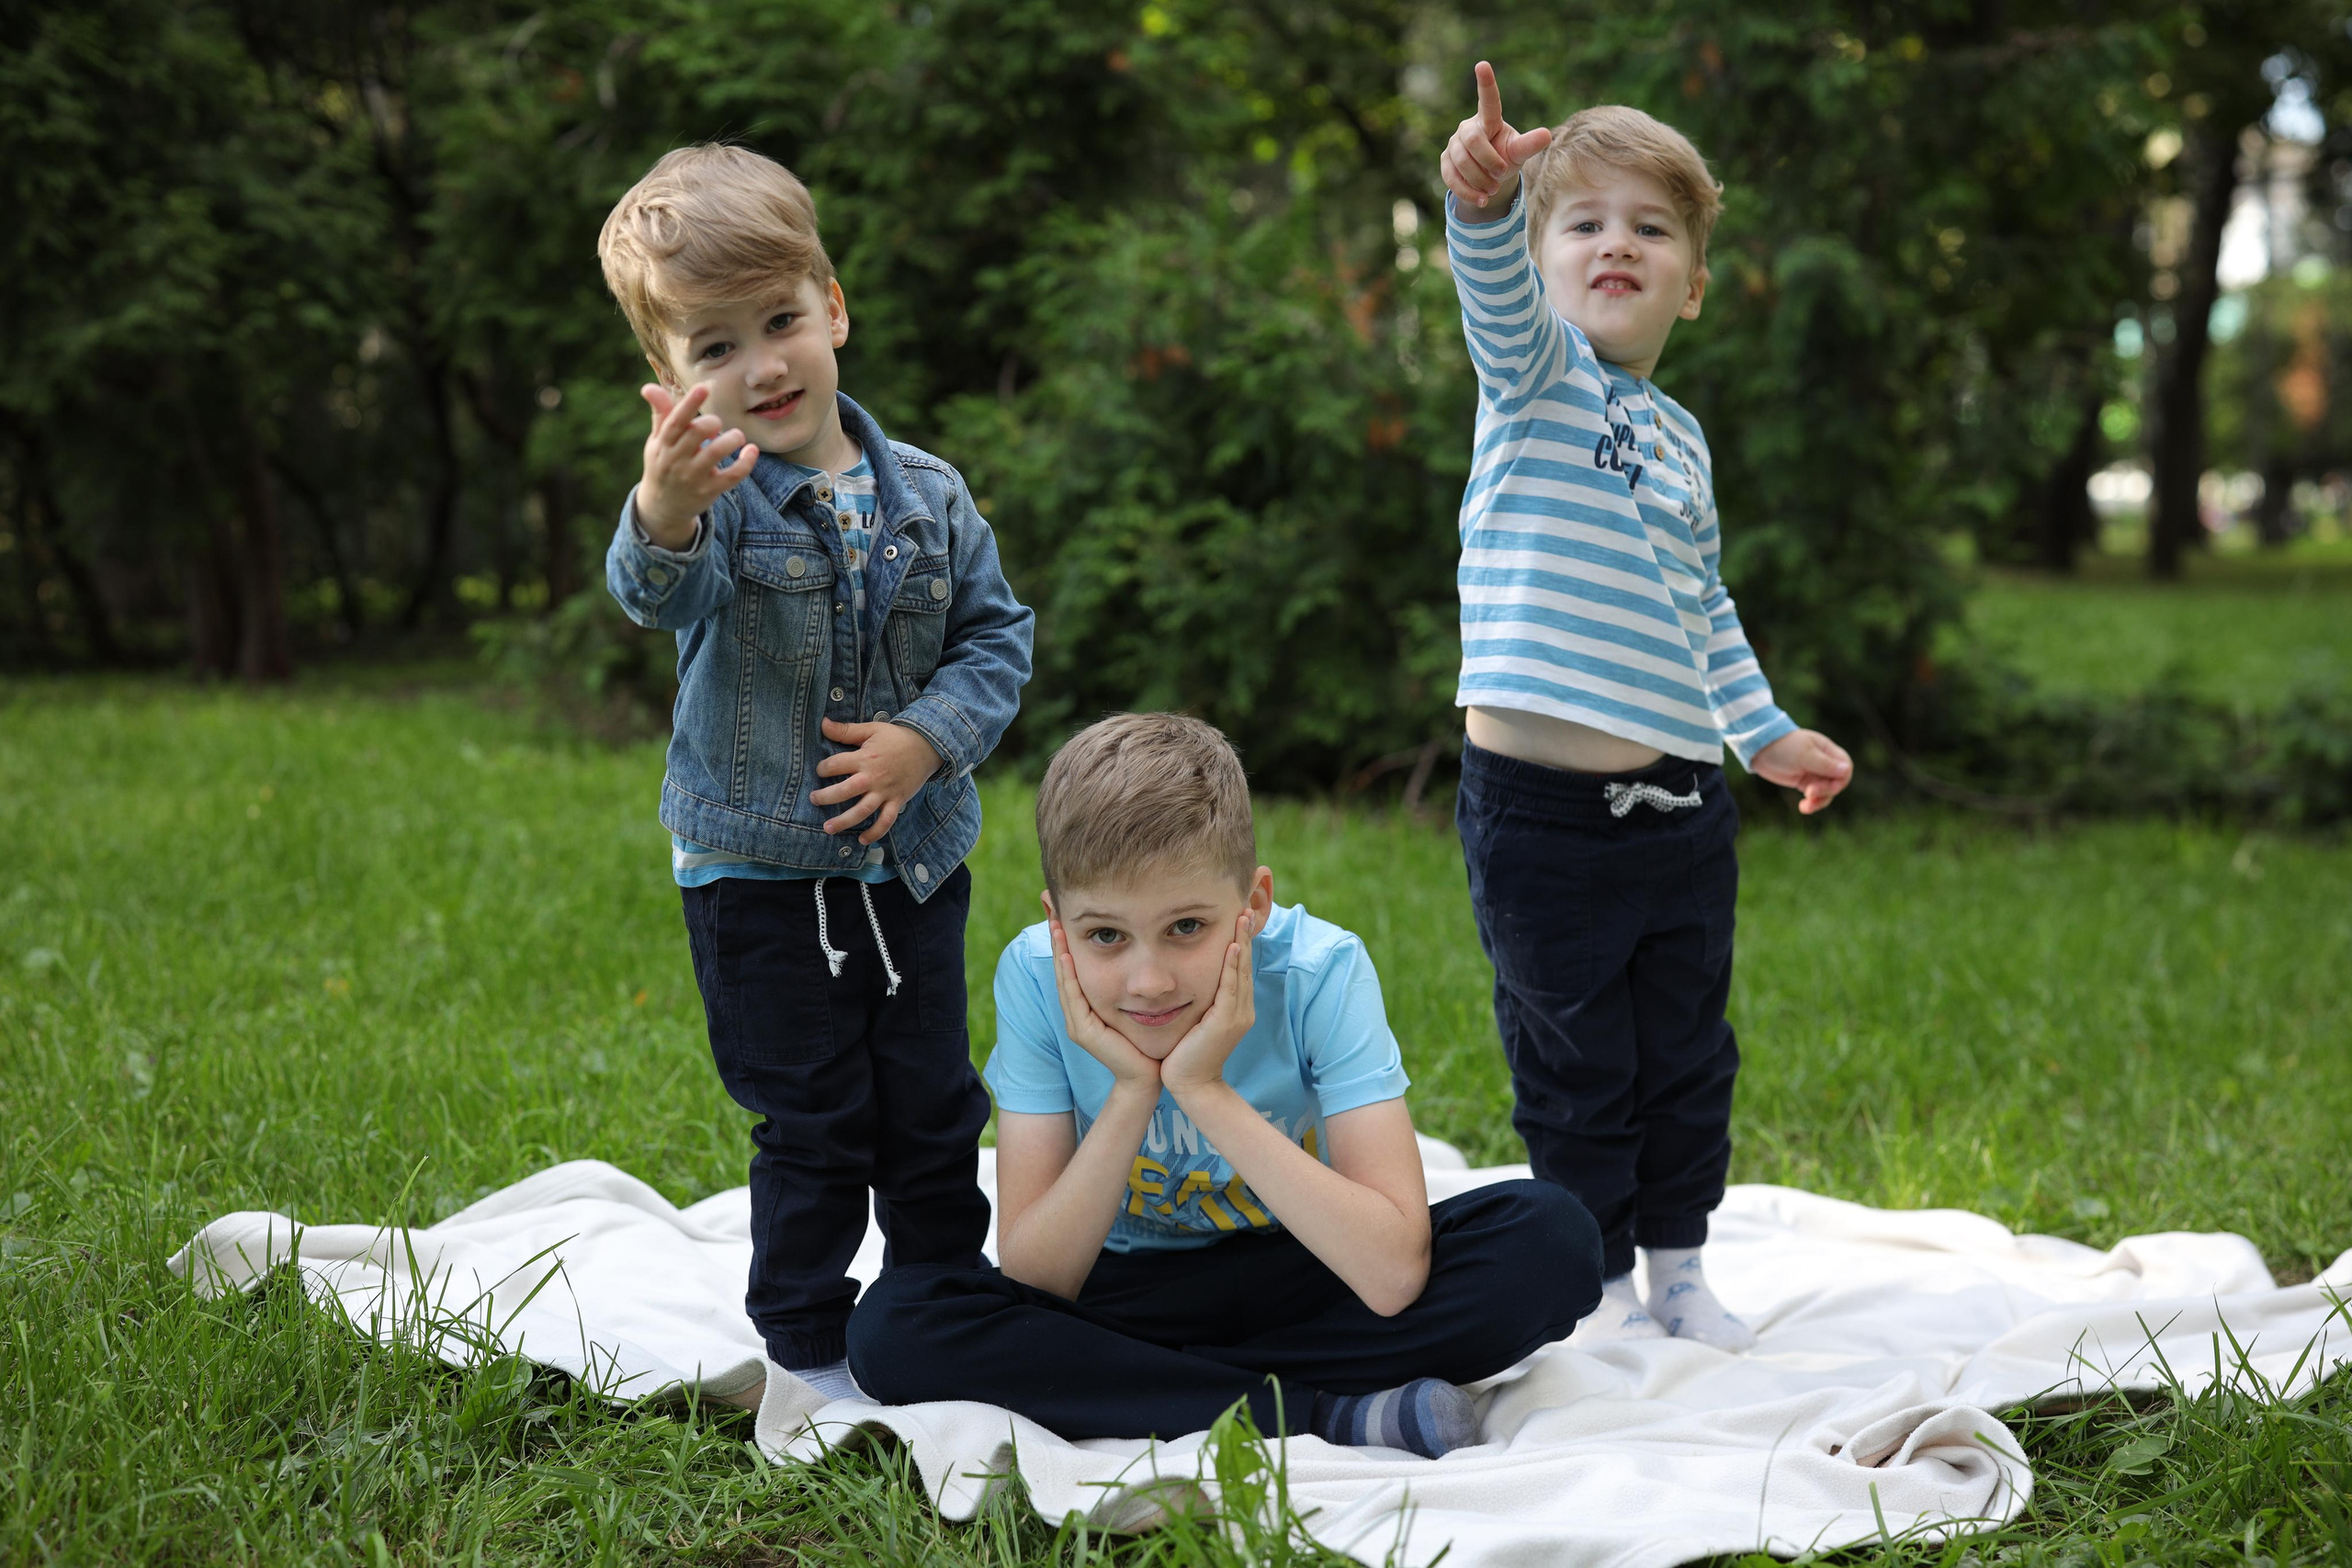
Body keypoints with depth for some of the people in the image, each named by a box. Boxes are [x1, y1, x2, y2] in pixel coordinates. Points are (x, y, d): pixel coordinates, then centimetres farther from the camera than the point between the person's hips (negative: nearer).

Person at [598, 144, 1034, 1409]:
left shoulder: (924, 496, 0)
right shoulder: (715, 496, -13)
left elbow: (998, 635, 5)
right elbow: (657, 594, -35)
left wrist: (926, 737, -13)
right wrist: (664, 510, -59)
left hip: (912, 861, 4)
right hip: (760, 869, -4)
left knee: (936, 1114, 14)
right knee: (813, 1127, 2)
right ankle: (806, 1348, 17)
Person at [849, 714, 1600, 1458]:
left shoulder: (1320, 973, -21)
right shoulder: (1036, 978, -17)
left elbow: (1394, 1276, -31)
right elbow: (1031, 1283, -17)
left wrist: (1204, 1089, -33)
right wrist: (1131, 1093, -30)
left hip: (1311, 1286, -1)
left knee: (1554, 1239, -27)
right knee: (891, 1325, -27)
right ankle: (1330, 1417, -24)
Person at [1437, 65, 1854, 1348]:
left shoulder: (1681, 438, 13)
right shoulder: (1534, 370, -4)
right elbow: (1496, 289, -28)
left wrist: (1765, 733, 22)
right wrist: (1484, 200, -49)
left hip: (1678, 806, 5)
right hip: (1538, 809, -5)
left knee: (1686, 1056, 14)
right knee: (1573, 1067, 6)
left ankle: (1678, 1268, 30)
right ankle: (1599, 1282, 22)